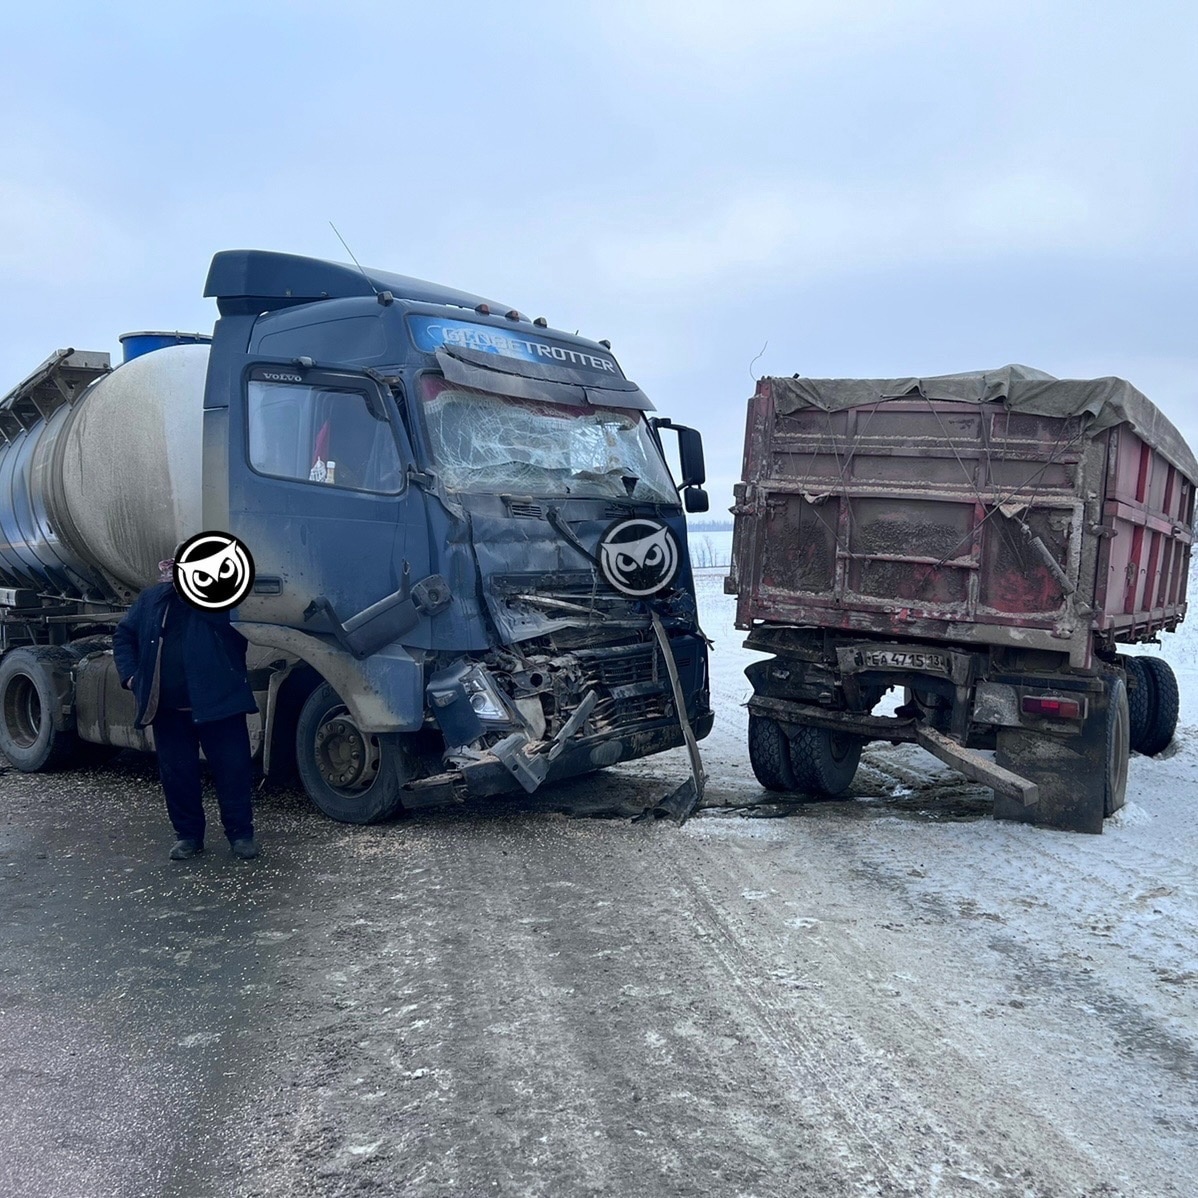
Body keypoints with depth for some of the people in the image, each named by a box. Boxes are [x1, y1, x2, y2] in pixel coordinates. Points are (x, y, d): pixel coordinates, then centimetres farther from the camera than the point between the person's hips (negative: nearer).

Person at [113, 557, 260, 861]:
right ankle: (188, 834, 25)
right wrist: (130, 674, 5)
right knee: (176, 773, 11)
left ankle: (241, 832, 15)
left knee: (233, 768, 1)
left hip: (217, 702, -4)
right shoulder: (151, 598, 12)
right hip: (168, 708, 4)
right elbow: (123, 636, 17)